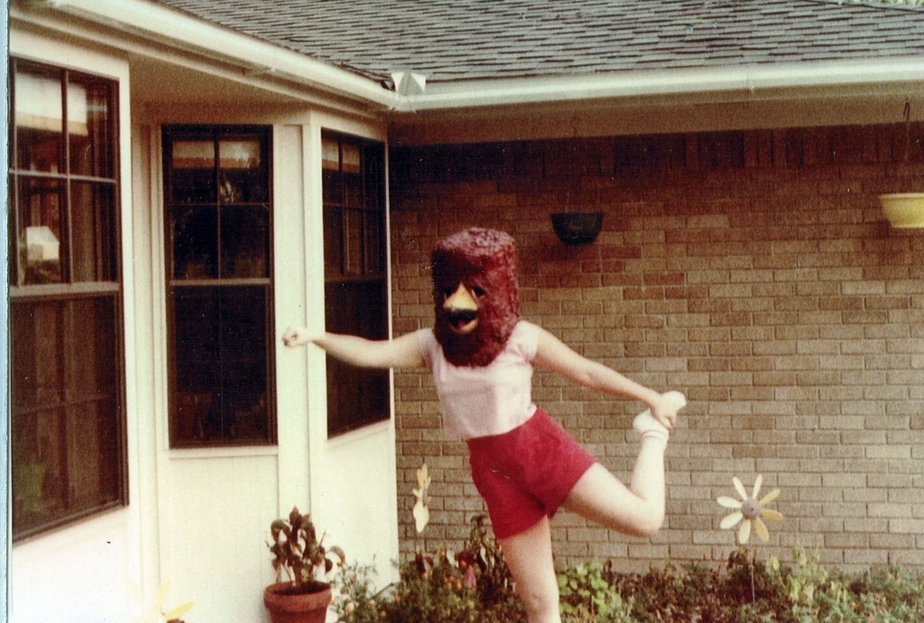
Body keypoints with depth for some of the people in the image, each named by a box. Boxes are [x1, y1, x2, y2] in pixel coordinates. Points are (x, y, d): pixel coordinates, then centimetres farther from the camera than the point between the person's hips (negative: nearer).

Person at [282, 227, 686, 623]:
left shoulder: (521, 338, -9)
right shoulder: (432, 345, -1)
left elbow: (587, 372, -5)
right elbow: (370, 353, -11)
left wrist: (652, 398, -4)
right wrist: (315, 338, -25)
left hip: (542, 449, -3)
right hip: (495, 472, 3)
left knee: (645, 519, -13)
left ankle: (653, 434, 16)